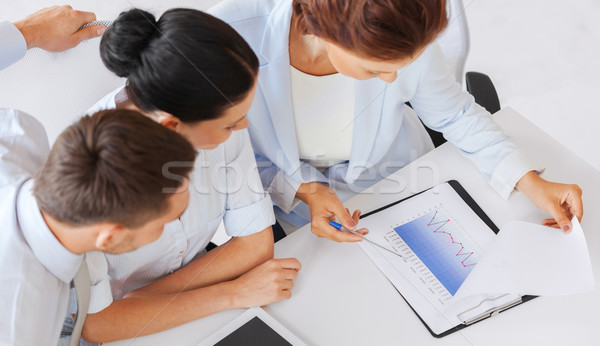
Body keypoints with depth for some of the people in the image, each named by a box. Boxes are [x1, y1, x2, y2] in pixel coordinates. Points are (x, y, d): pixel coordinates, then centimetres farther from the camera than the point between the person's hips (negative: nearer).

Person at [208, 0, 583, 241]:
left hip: (400, 180, 1)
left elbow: (457, 114, -7)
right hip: (291, 203, 0)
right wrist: (303, 190, -29)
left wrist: (532, 182, -15)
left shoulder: (408, 39, -28)